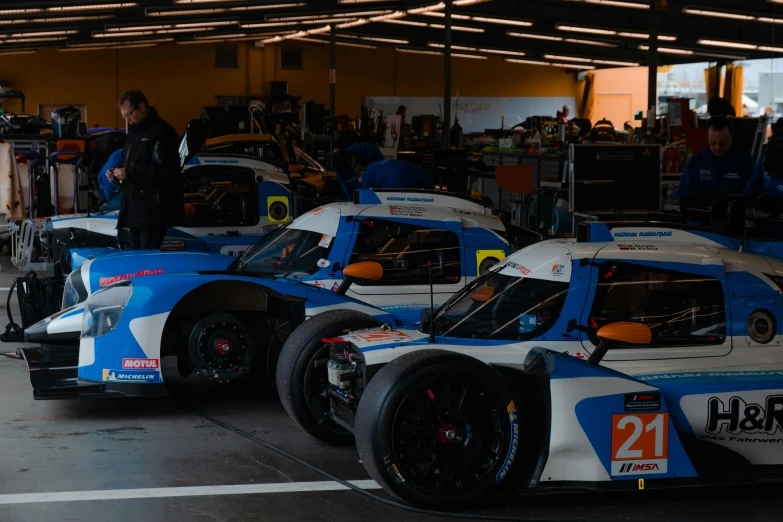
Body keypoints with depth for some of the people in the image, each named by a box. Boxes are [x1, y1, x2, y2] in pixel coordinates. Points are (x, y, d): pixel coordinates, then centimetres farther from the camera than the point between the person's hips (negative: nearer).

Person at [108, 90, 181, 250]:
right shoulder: (135, 132, 21)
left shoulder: (161, 132, -11)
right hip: (135, 208, 10)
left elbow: (163, 169, -22)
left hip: (154, 209, -10)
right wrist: (118, 173, 8)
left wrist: (129, 173, -20)